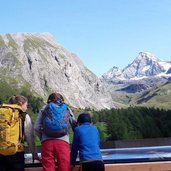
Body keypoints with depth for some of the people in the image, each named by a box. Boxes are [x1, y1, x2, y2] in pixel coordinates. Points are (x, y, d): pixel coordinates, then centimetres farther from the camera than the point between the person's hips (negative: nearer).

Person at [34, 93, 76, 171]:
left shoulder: (44, 108, 20)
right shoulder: (66, 109, 22)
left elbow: (37, 127, 9)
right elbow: (74, 125, 17)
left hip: (46, 142, 0)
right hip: (63, 141, 0)